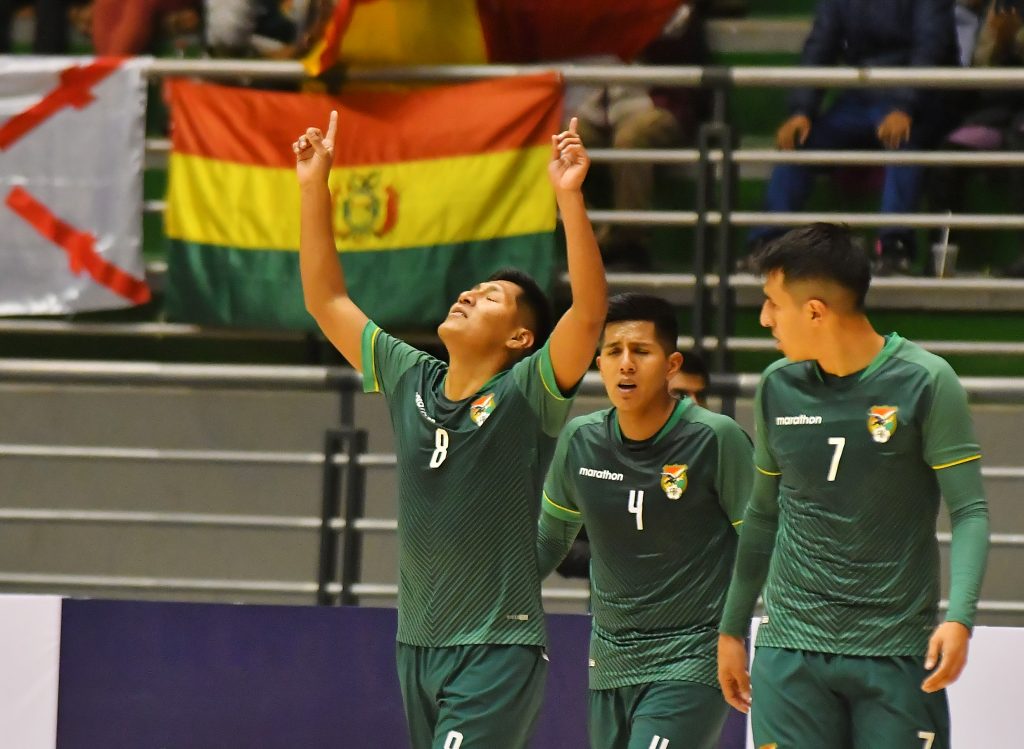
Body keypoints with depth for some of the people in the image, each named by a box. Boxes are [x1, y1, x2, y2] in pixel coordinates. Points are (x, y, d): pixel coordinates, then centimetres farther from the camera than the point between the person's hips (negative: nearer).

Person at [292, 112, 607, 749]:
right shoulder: (410, 380, 8)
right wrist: (314, 187, 9)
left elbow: (589, 312, -23)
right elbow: (327, 301, 14)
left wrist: (570, 198, -30)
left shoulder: (526, 395, -8)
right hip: (418, 643, 7)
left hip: (499, 649, -7)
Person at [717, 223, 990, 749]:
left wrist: (959, 617, -22)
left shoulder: (925, 383, -6)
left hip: (896, 652, -3)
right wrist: (732, 627, 21)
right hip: (790, 648, 3)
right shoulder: (778, 387, 7)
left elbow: (970, 511, -8)